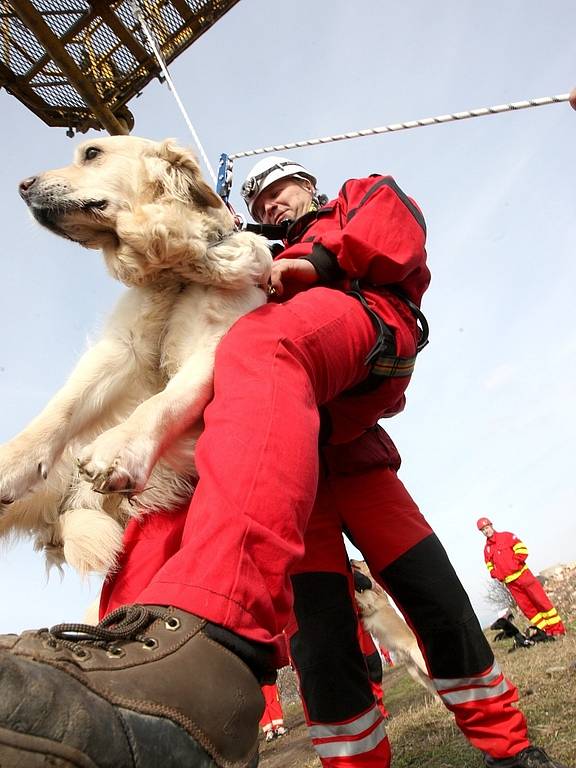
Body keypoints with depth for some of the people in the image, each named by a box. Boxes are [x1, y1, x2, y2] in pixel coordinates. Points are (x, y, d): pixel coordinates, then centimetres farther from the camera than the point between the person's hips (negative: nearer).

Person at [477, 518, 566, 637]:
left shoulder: (506, 536, 0)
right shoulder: (486, 549, 10)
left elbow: (522, 549, -7)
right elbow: (490, 567, 16)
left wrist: (515, 563, -16)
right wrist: (497, 575, -2)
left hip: (522, 574, -3)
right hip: (510, 582, 4)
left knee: (541, 600, -2)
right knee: (526, 608, 4)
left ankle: (558, 628, 7)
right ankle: (546, 630, 14)